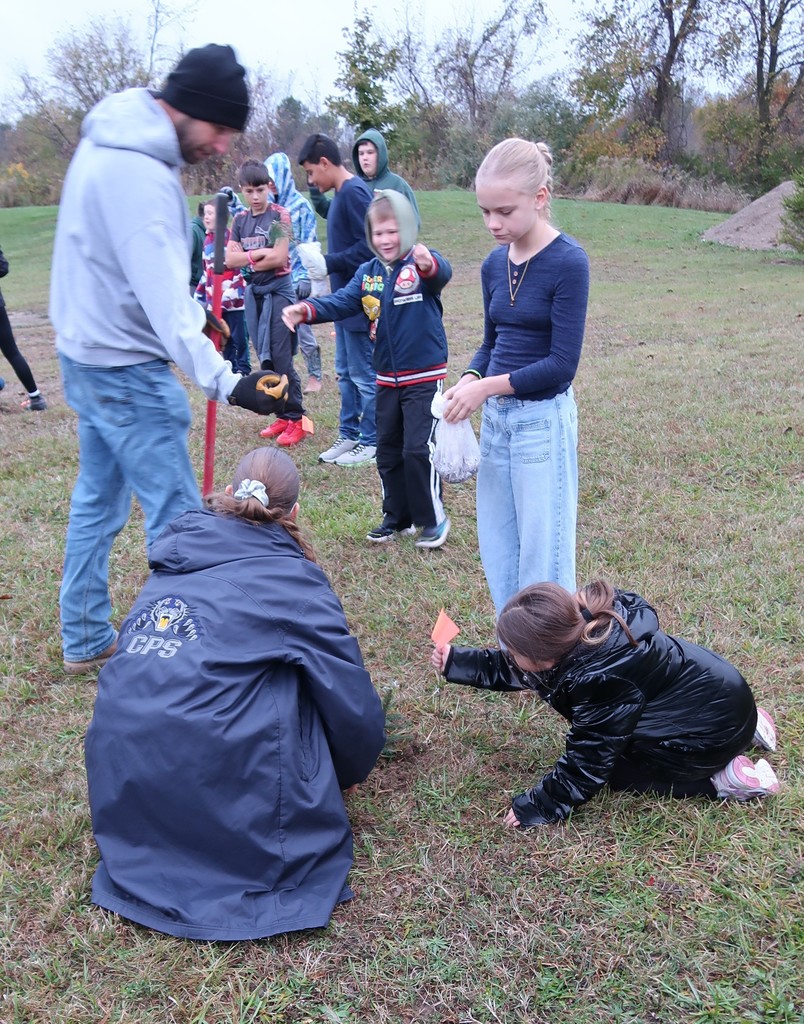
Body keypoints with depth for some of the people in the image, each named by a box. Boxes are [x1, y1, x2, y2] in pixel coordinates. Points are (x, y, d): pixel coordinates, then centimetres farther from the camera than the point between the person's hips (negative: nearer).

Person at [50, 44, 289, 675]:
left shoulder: (111, 143, 8)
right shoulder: (140, 175, -23)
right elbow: (162, 300, -30)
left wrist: (193, 310, 19)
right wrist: (225, 384, -36)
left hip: (89, 355, 10)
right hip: (127, 369, -10)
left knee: (97, 500, 16)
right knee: (177, 516, -2)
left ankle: (85, 641, 29)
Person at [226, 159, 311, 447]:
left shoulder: (279, 215, -5)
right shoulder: (240, 220, 9)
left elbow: (279, 258, -15)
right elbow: (230, 259, 0)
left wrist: (247, 260, -5)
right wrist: (259, 253, -13)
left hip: (278, 290, -6)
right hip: (253, 292, 6)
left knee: (281, 358, -9)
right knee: (265, 359, 7)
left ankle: (297, 419, -2)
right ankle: (282, 416, 16)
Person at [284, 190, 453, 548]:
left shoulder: (422, 264, -11)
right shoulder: (368, 273, 5)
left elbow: (442, 273, -33)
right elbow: (341, 302, -4)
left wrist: (428, 264, -58)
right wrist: (306, 310, -24)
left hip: (425, 376, -6)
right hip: (387, 379, 7)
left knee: (418, 449, -7)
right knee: (387, 450, 14)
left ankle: (433, 518, 12)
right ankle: (397, 517, 30)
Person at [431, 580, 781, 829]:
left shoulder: (601, 680, -34)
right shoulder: (577, 623, -12)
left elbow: (587, 762, -23)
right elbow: (510, 669, 4)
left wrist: (536, 807, -14)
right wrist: (456, 661, 3)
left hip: (717, 729, -8)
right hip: (709, 686, 8)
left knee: (612, 767, -1)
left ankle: (724, 779, -1)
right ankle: (744, 728, 21)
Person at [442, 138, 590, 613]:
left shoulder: (568, 262, -14)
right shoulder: (495, 263, 6)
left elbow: (562, 364, -16)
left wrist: (487, 386, -17)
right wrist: (467, 382, -4)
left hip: (542, 421, -7)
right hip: (495, 418, 7)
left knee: (542, 555, 3)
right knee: (496, 548, 15)